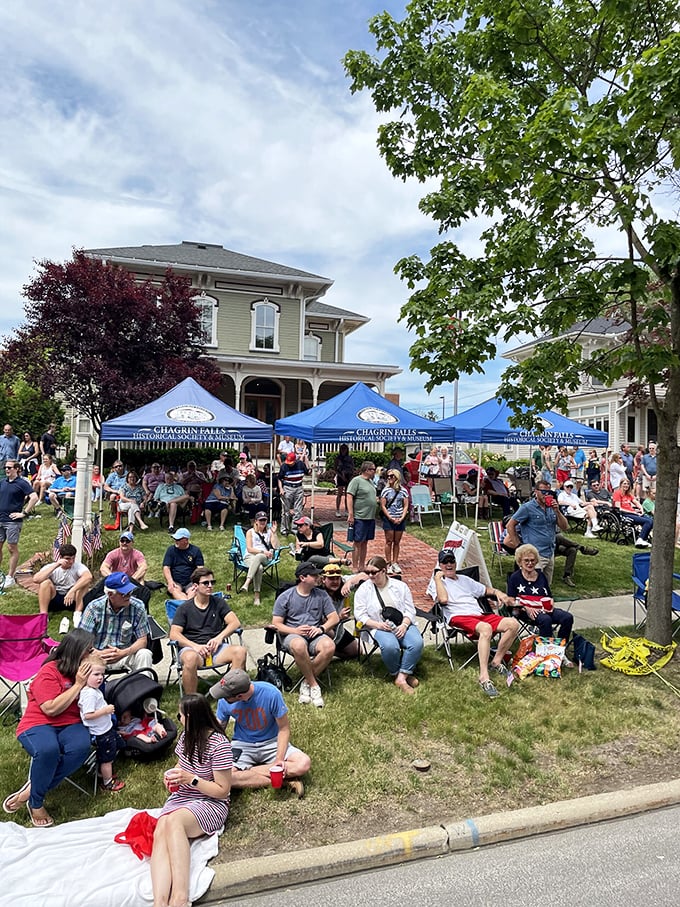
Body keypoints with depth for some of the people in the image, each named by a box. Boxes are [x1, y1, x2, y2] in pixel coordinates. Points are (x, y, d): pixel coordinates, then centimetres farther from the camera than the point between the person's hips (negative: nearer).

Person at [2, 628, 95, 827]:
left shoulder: (82, 670, 8)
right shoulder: (49, 672, -12)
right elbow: (51, 709, -21)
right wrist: (78, 685, -20)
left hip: (70, 725, 5)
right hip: (38, 725, -5)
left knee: (81, 746, -31)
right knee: (48, 749, -40)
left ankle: (31, 790, -13)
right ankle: (36, 803, -12)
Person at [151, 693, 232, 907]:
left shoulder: (219, 744, -17)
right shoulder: (186, 736, 4)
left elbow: (223, 791, -14)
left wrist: (191, 779, -22)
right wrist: (173, 774, -2)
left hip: (210, 804, -6)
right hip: (181, 798, 6)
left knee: (173, 821, -36)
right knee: (160, 833, -27)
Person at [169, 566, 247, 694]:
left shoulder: (219, 602, 16)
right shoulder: (184, 608, 9)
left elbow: (235, 622, 4)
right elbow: (174, 634, -3)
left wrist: (220, 637, -14)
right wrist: (195, 646, -18)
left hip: (216, 649, 2)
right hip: (191, 647, -2)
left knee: (241, 651, -27)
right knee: (190, 658, -39)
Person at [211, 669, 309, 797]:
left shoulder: (271, 693, -23)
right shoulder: (224, 701, -15)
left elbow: (284, 729, -13)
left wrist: (279, 760, -24)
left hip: (271, 742, -2)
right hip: (242, 744, 2)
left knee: (304, 764, -27)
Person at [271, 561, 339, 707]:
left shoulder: (321, 595, 10)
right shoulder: (285, 597, 2)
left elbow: (334, 618, 10)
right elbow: (276, 624, 0)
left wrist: (321, 628, -10)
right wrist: (295, 630, -16)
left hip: (315, 635, 3)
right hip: (292, 635, -3)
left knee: (329, 646, -32)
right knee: (299, 645, -40)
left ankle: (306, 683, -14)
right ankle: (314, 685, -19)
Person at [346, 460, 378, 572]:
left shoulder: (370, 481, 15)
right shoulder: (356, 481, -10)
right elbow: (349, 497, -15)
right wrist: (350, 515, -18)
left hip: (370, 517, 8)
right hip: (360, 517, -8)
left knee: (365, 542, 12)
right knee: (358, 543, -2)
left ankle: (362, 566, 21)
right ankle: (355, 568, 4)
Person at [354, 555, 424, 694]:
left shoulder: (400, 586, 11)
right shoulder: (363, 589, 6)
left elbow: (410, 610, 9)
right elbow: (360, 614, 0)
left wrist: (404, 625, -11)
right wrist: (378, 625, -15)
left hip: (403, 625, 2)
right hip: (379, 627, -2)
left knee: (417, 643, -28)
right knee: (390, 646, -34)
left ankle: (401, 678, -18)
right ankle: (401, 674, -8)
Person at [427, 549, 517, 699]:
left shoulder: (465, 580, 32)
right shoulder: (436, 582, 11)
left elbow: (486, 589, 38)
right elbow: (443, 599, -9)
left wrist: (497, 592, 17)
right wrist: (438, 578, -1)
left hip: (480, 615, 7)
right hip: (459, 617, -7)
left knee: (513, 623, -15)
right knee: (486, 628, -39)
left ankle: (497, 661, -7)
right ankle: (484, 677, -43)